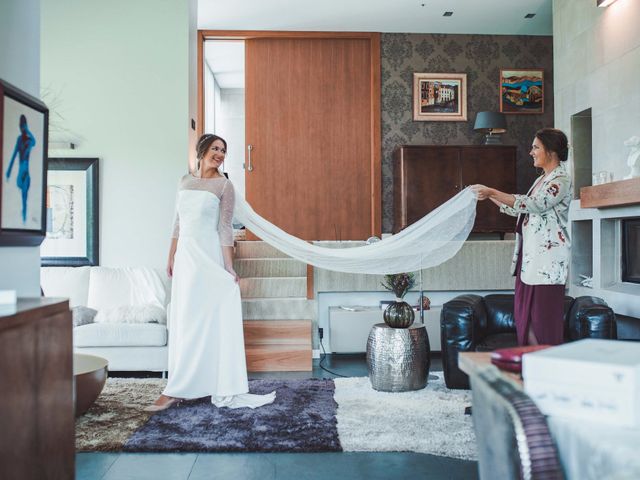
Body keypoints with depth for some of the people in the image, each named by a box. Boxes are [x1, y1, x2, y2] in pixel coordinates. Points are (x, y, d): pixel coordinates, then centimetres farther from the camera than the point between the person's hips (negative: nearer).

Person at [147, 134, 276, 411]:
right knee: (182, 322, 7)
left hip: (207, 257, -6)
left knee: (195, 321, -5)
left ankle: (176, 391, -1)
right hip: (184, 256, 6)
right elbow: (178, 224, 16)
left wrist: (229, 267, -12)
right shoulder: (185, 181, 13)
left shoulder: (224, 185, -2)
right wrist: (171, 257, 14)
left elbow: (225, 229, -7)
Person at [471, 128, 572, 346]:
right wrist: (489, 196, 18)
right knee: (524, 314, 9)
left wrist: (493, 192, -25)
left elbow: (534, 205, -22)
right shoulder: (541, 180, 20)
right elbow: (519, 209, 24)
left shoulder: (561, 180, -8)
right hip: (529, 256, 9)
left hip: (547, 259, -9)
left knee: (544, 316, -7)